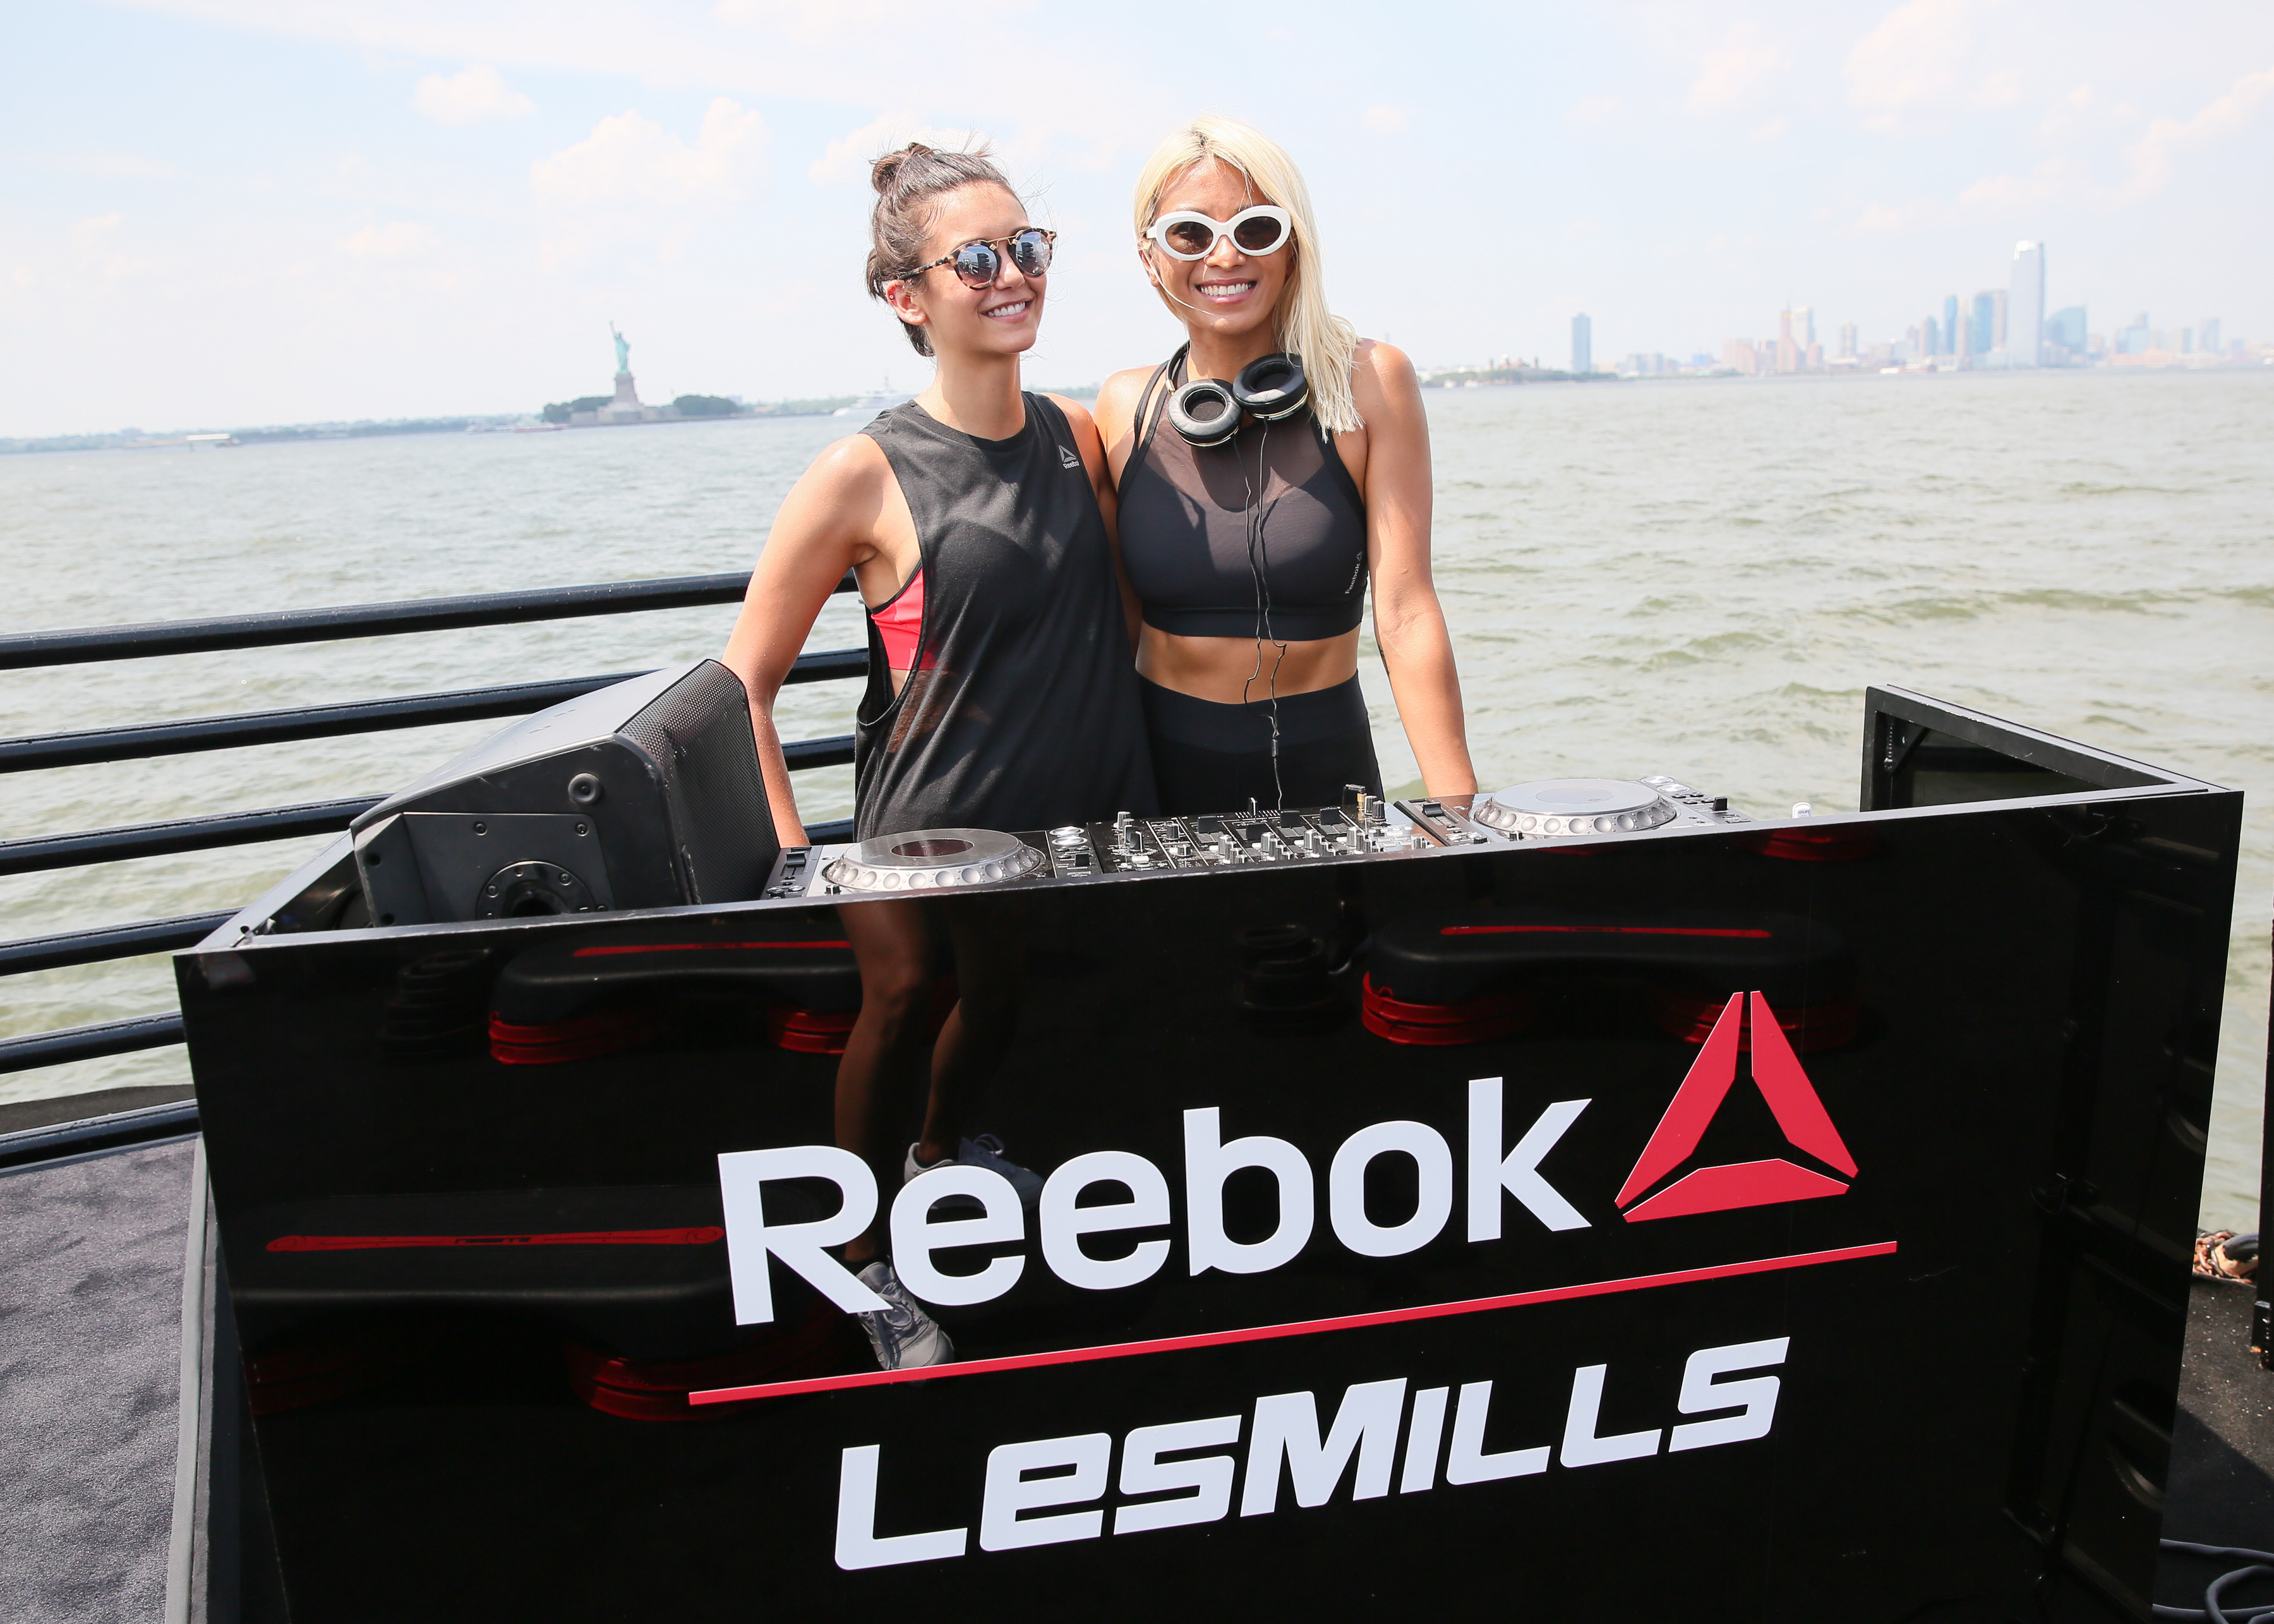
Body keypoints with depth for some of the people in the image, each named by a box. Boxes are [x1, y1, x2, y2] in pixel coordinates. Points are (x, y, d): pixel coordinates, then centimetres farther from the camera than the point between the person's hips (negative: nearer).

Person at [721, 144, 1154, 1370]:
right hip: (927, 834, -6)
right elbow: (744, 685, -11)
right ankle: (869, 1253, 32)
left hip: (1076, 824, 6)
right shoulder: (864, 478, -16)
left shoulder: (1080, 440, 0)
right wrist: (799, 868, -17)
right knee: (903, 1000, 1)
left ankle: (943, 1150, 55)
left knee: (1010, 998, 21)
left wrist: (1131, 790, 9)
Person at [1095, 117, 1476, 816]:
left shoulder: (1369, 383, -7)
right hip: (1162, 772, 2)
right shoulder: (1125, 407, -1)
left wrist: (1459, 814, -17)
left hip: (1327, 774, -1)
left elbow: (1406, 615, -11)